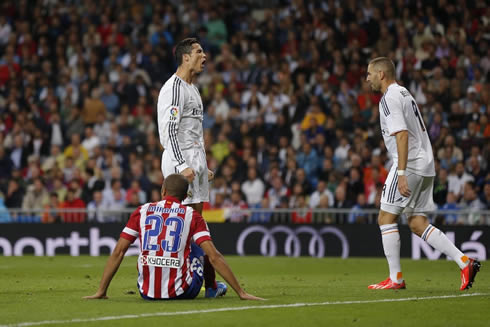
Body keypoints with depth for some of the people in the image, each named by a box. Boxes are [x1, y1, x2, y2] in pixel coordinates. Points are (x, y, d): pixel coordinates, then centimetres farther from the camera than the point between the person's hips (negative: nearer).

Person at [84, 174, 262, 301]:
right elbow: (214, 257, -7)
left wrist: (101, 292, 10)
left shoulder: (142, 211, 6)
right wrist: (241, 293, -5)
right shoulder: (192, 215, 0)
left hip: (147, 292, 1)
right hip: (181, 292, -1)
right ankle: (213, 289, 36)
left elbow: (118, 252, 4)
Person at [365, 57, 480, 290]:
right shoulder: (404, 93, 21)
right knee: (417, 224, 8)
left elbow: (402, 135, -20)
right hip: (426, 166, 9)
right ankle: (464, 262, -1)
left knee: (386, 217, -2)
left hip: (409, 165, -9)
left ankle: (395, 278, -1)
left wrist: (401, 173, -25)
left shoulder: (389, 98, -10)